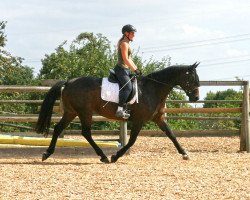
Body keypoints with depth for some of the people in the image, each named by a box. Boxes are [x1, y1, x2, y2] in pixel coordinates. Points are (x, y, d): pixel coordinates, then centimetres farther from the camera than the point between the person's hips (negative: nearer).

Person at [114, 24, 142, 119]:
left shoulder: (127, 44, 21)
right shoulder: (124, 43, -10)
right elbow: (125, 59, -18)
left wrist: (137, 69, 19)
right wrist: (135, 70, -15)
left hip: (125, 70, 11)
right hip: (121, 69, -11)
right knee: (128, 87, -26)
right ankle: (120, 110, -34)